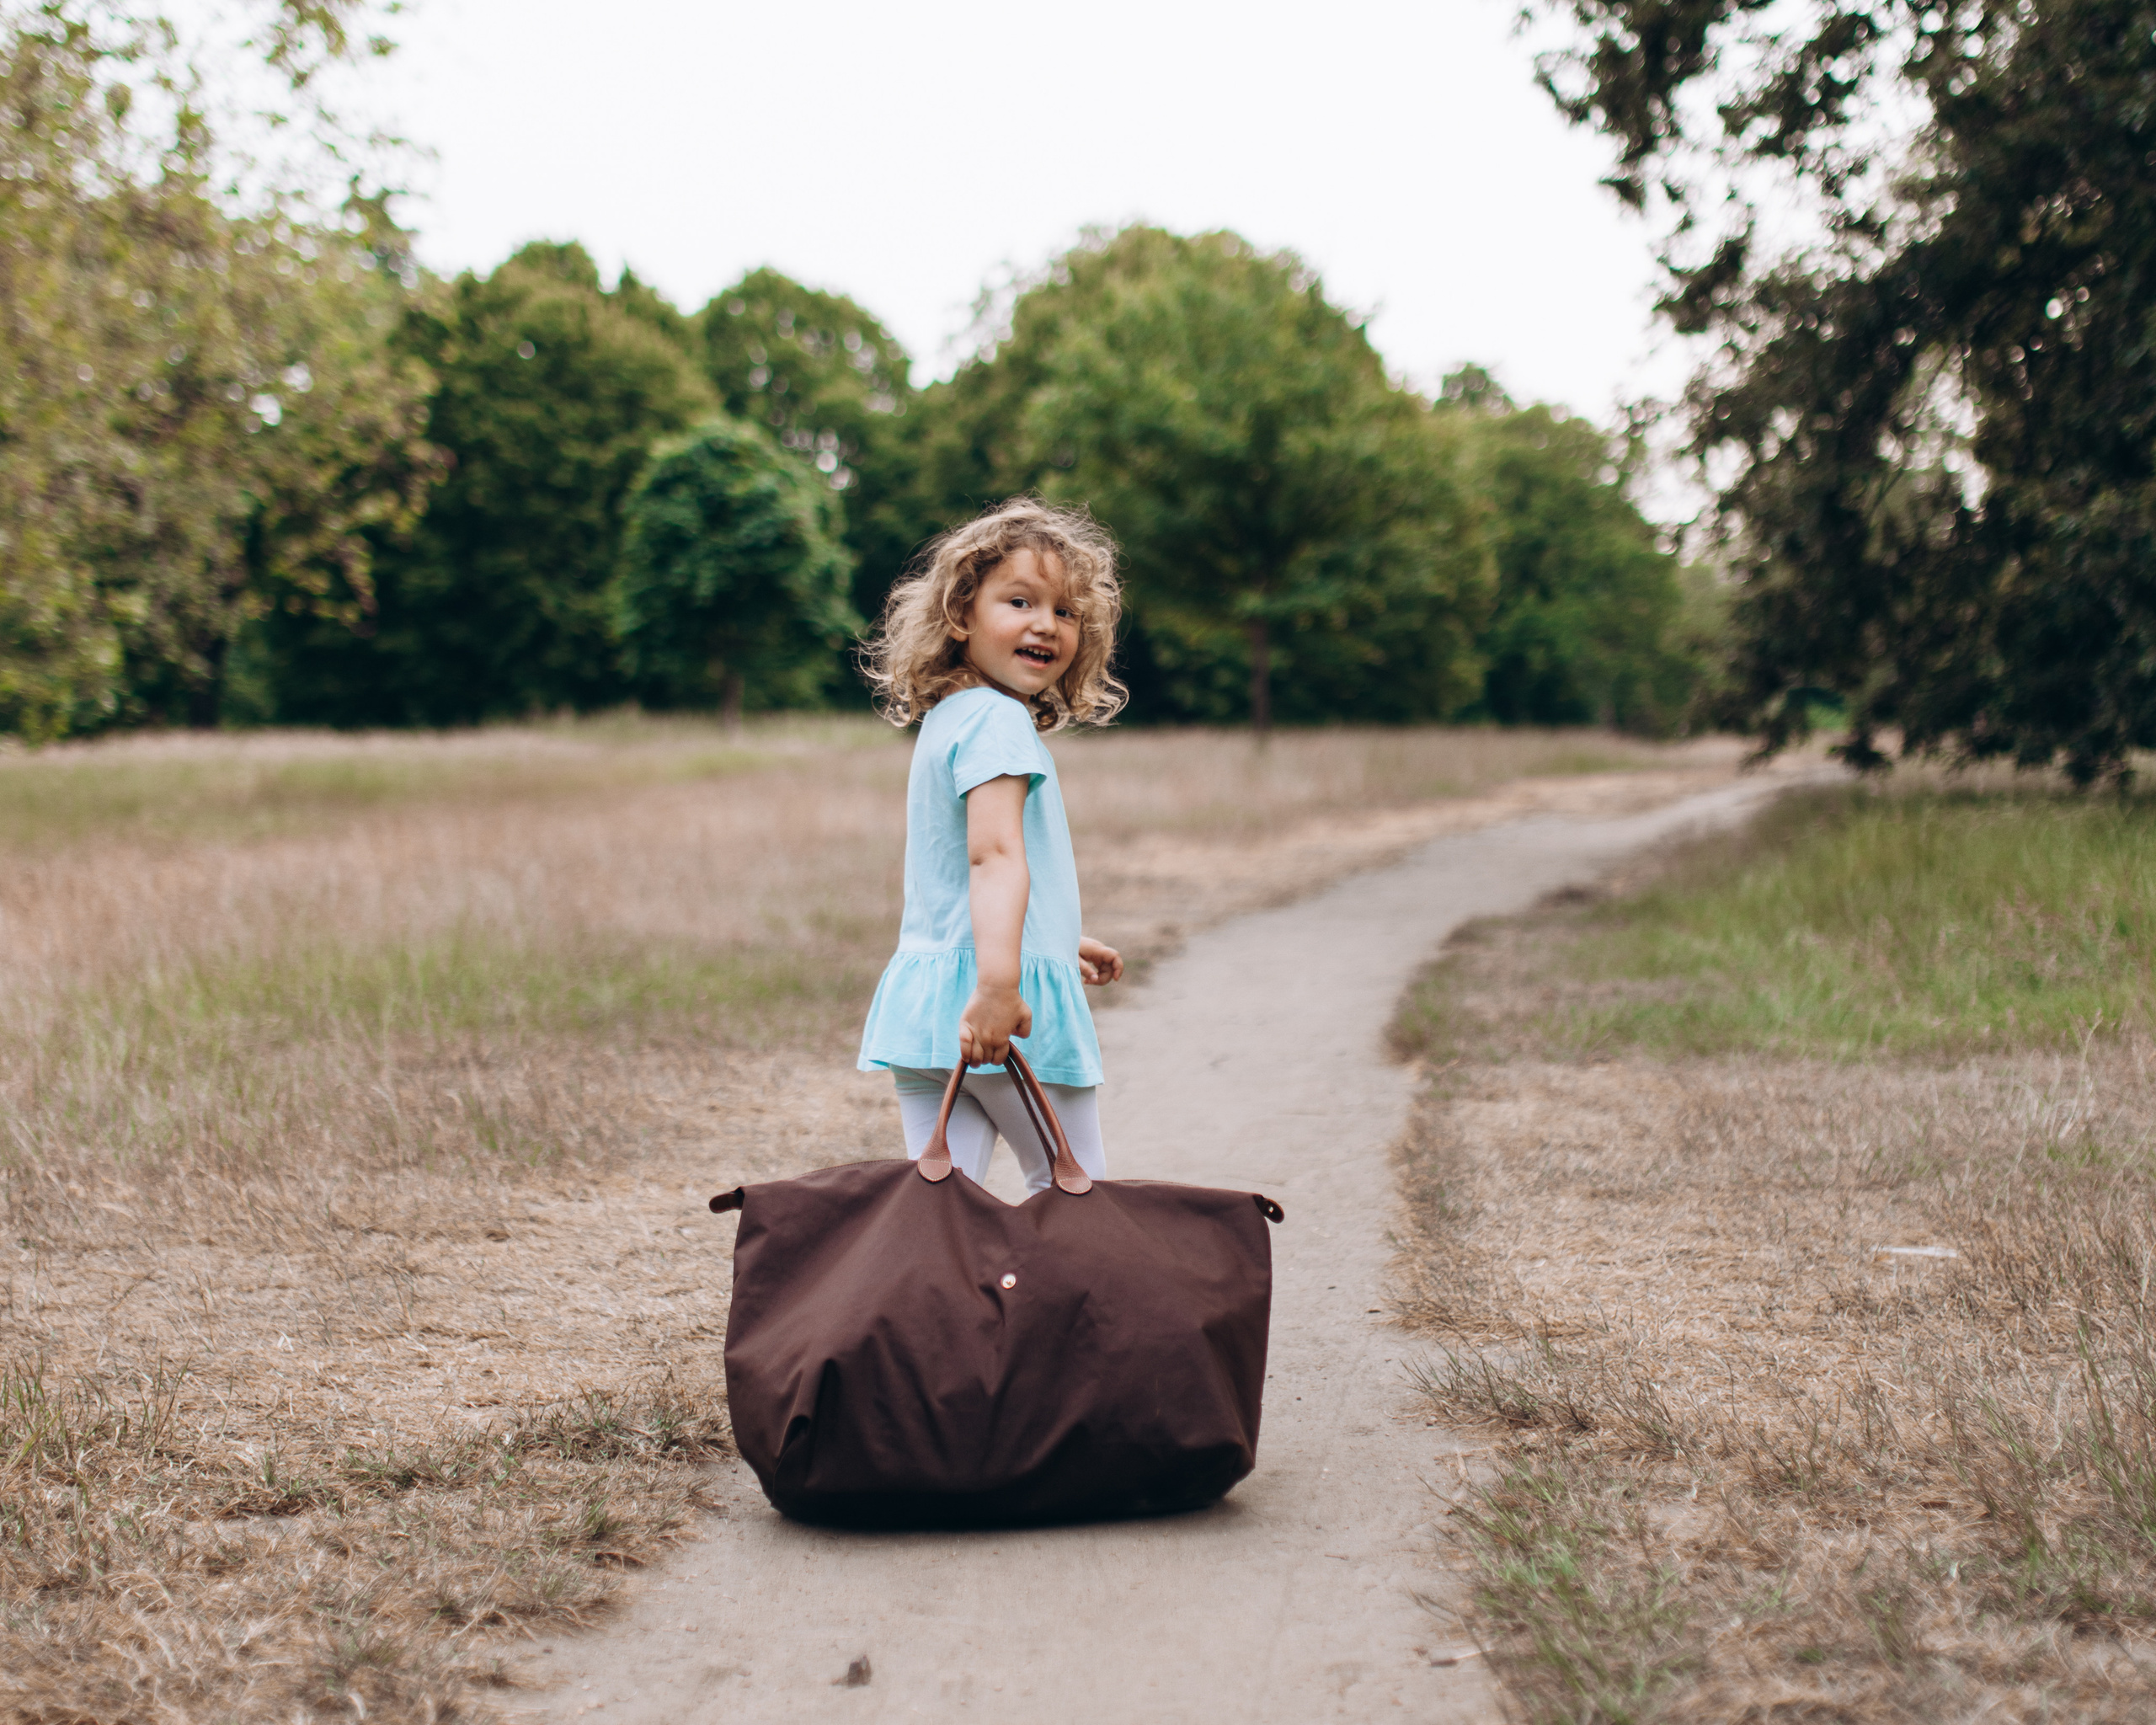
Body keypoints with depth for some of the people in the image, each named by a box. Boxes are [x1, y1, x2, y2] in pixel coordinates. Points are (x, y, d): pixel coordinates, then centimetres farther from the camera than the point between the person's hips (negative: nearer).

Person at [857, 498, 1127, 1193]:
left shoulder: (943, 719, 18)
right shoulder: (997, 721, -13)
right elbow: (995, 853, -28)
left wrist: (1055, 943, 40)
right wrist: (999, 981, -39)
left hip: (923, 1000, 8)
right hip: (1017, 1005, -8)